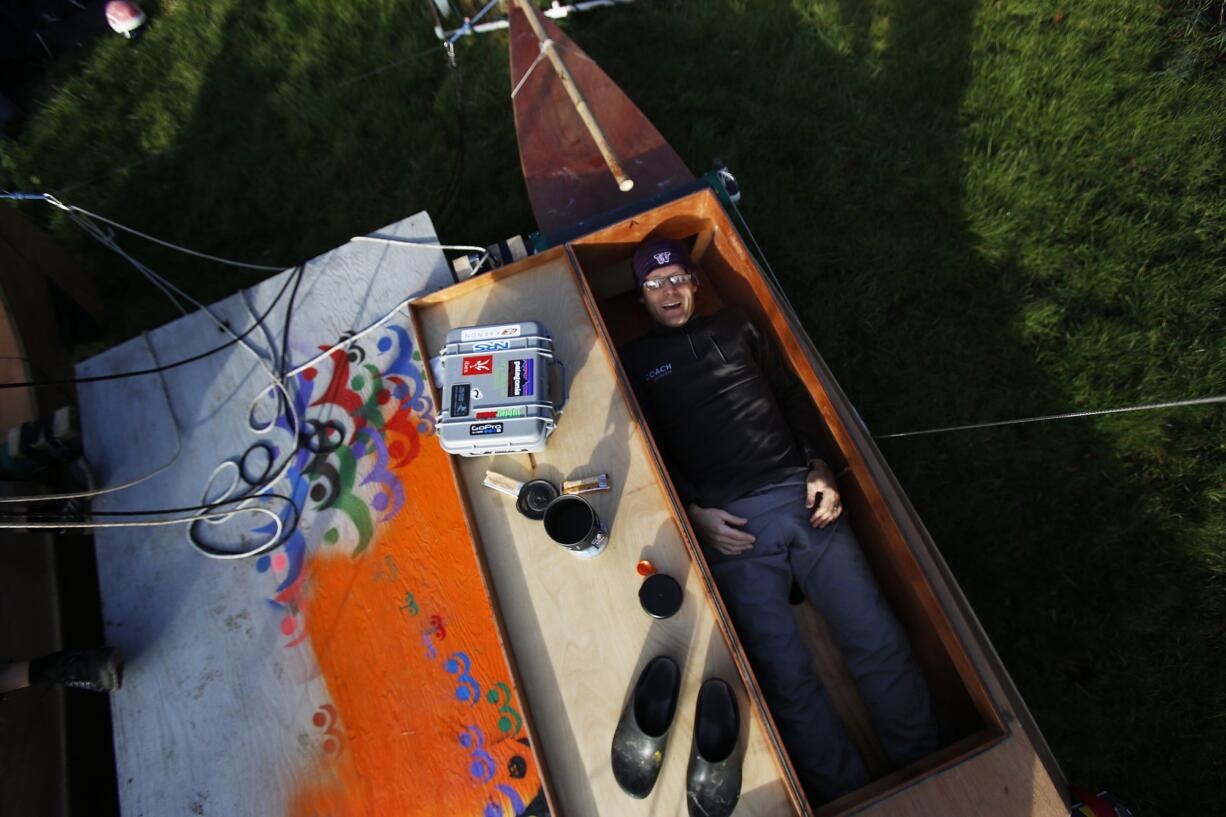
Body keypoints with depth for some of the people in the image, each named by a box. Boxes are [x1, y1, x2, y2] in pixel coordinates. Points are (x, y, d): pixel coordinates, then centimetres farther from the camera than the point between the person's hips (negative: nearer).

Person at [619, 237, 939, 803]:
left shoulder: (735, 327, 22)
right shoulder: (634, 362, 14)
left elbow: (793, 396, 17)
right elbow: (648, 453, 5)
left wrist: (819, 467, 3)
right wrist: (694, 513, -7)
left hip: (800, 496, 3)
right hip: (728, 524, -2)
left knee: (878, 640, -1)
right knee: (785, 676, -8)